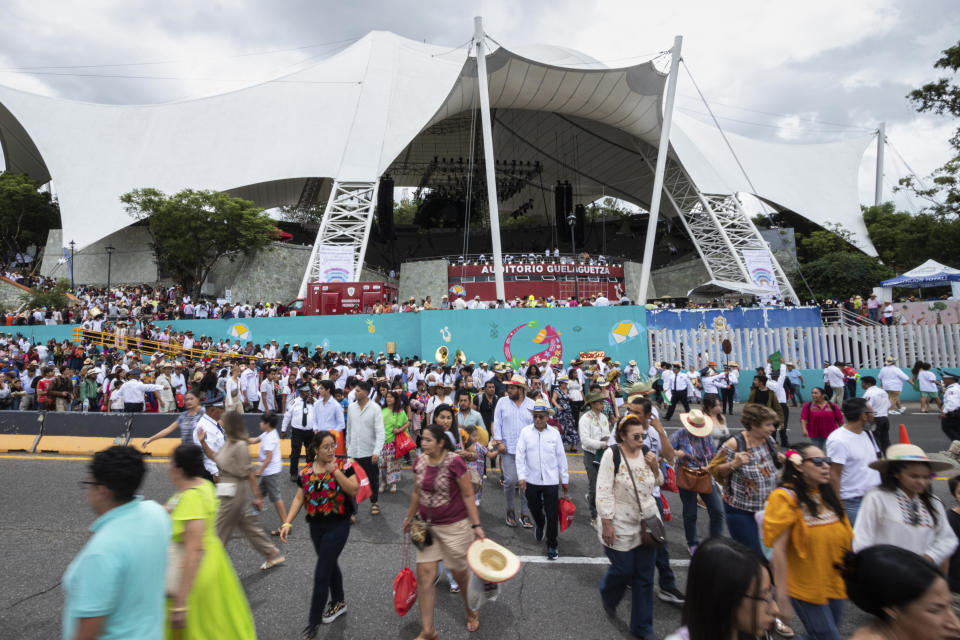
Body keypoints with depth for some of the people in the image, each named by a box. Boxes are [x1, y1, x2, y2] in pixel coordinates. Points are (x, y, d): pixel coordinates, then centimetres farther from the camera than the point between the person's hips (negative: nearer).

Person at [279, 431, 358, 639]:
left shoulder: (343, 465, -12)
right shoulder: (306, 471, -1)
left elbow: (353, 490, -20)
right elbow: (299, 498, 1)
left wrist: (335, 470, -25)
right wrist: (287, 523, -9)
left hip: (337, 526, -5)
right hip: (316, 526, 5)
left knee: (321, 574, -2)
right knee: (330, 565, 22)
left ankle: (314, 623, 14)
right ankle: (339, 603, 44)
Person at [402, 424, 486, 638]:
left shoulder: (454, 462, -20)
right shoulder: (420, 462, -3)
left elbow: (468, 496, -14)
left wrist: (476, 525, -16)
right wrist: (409, 518, 21)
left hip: (455, 527, -5)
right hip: (427, 526, 5)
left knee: (459, 573, 11)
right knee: (425, 574, 2)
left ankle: (472, 612, 42)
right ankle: (427, 631, 20)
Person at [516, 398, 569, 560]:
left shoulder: (554, 433, -2)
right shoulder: (525, 432, -4)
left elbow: (561, 457, 4)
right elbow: (520, 455, -5)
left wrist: (565, 479, 8)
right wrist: (521, 477, -11)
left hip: (551, 480, -1)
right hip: (531, 480, 1)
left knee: (552, 514, 2)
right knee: (534, 508, 18)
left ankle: (551, 545, 18)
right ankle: (540, 525, 51)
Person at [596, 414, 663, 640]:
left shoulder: (645, 453, -1)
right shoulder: (612, 454, -17)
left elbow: (658, 483, 12)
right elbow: (603, 490, -16)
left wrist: (655, 467, -9)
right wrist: (606, 524, -16)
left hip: (647, 522, 5)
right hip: (621, 527, -5)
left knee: (645, 576, 11)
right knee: (623, 570, 7)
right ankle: (608, 595, 43)